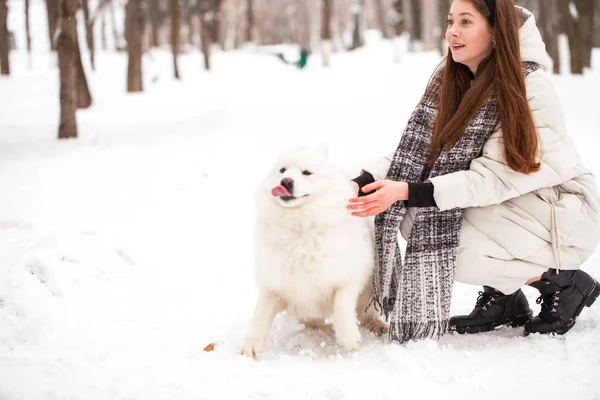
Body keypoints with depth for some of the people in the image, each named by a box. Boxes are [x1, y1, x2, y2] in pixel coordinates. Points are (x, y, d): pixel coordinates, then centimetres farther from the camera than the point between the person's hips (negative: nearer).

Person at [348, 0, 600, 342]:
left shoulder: (531, 89, -24)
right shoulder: (451, 81, -3)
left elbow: (492, 178, -27)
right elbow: (416, 152, -8)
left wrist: (407, 192, -34)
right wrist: (361, 183, -25)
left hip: (560, 212, -7)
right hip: (504, 203, 7)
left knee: (447, 249, -24)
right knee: (414, 218, -14)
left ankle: (565, 282, -3)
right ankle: (503, 297, 5)